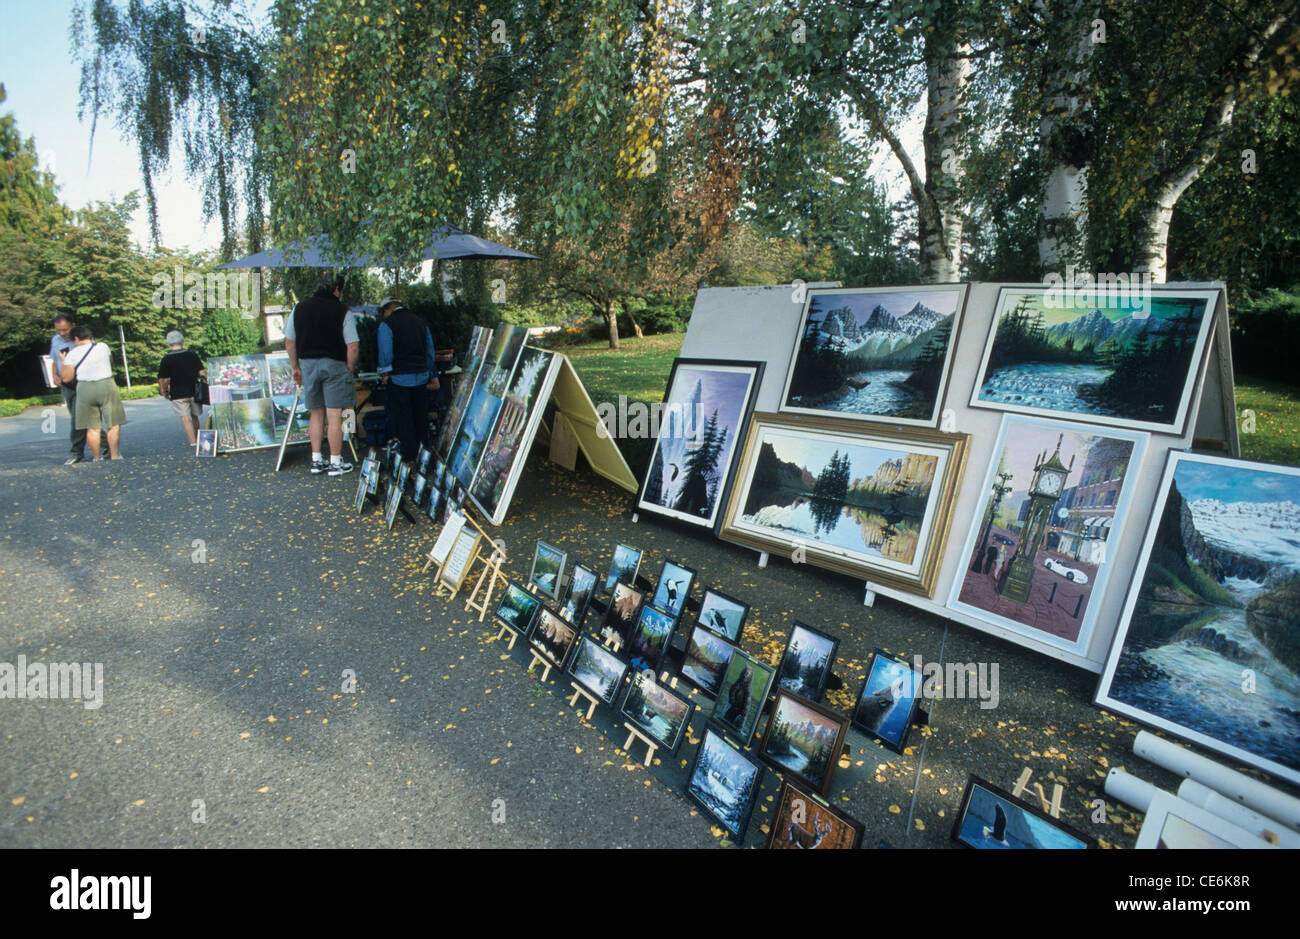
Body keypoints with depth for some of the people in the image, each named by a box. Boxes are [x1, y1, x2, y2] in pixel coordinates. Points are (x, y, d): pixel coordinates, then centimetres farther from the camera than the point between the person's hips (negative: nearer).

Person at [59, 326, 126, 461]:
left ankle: (97, 457, 13)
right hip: (107, 385, 0)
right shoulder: (103, 347, 4)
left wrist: (62, 361, 11)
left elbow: (66, 377, -1)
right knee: (114, 424, 5)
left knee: (92, 427, 8)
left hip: (85, 389, 0)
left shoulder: (72, 354, -1)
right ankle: (114, 455, 2)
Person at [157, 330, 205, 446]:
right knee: (194, 416, 16)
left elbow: (163, 379, -7)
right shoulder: (192, 355, 1)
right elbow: (202, 372, 2)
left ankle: (193, 442, -12)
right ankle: (197, 439, 25)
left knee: (185, 418, -4)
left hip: (178, 394, -3)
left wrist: (164, 392, 7)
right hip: (194, 392, 3)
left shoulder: (166, 359, -6)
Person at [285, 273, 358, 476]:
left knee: (316, 413, 15)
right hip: (334, 365, -4)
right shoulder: (342, 311, -7)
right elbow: (353, 345, -13)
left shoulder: (300, 308, 7)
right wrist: (349, 368, 0)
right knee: (335, 415, 0)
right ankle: (335, 463, 4)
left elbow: (289, 341, 9)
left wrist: (295, 367, 18)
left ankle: (316, 461, 18)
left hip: (308, 364, 5)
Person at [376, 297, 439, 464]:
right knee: (421, 417, 14)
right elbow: (430, 351, 15)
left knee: (403, 419, 1)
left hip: (399, 378, -5)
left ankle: (410, 457, 3)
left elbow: (385, 353, -15)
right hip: (421, 377, 6)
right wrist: (432, 375, 20)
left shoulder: (386, 325, -6)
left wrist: (385, 373, -3)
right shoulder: (420, 322, 12)